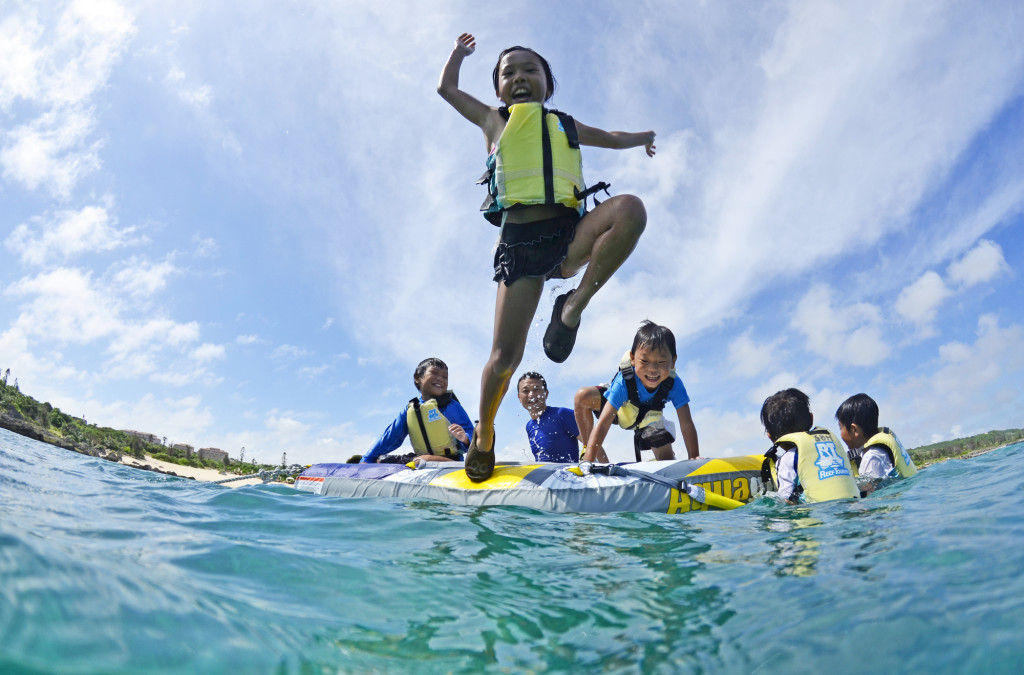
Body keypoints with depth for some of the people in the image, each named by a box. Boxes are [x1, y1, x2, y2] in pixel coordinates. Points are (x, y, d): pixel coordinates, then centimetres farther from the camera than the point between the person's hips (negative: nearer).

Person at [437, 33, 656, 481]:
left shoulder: (567, 126, 26)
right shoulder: (494, 121, 21)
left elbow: (611, 138, 45)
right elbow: (446, 88, 33)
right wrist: (459, 53, 49)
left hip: (570, 233, 2)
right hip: (519, 239, -2)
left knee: (630, 208, -30)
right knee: (506, 354, -8)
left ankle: (575, 304, -19)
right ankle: (483, 433, 16)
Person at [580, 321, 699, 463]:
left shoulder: (674, 384, -34)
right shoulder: (623, 382, -41)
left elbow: (686, 425, -29)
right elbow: (603, 424, -45)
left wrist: (694, 458, -35)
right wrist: (588, 461, -52)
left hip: (648, 419, 2)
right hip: (618, 410, -2)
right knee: (583, 396, -30)